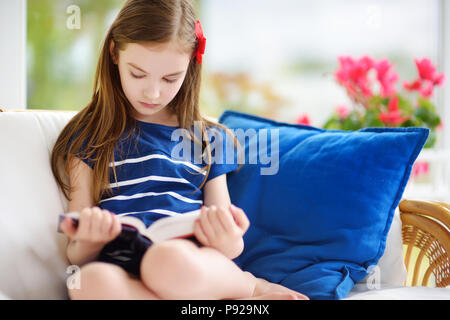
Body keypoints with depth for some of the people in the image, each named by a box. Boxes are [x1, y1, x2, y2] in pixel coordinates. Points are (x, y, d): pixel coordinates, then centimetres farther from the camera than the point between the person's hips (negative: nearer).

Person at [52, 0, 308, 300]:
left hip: (196, 266, -1)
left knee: (170, 260, -38)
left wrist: (229, 243, -9)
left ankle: (247, 285, -7)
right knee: (91, 282, -38)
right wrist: (87, 241, -15)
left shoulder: (209, 140, 19)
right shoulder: (90, 137, 13)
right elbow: (77, 256, 10)